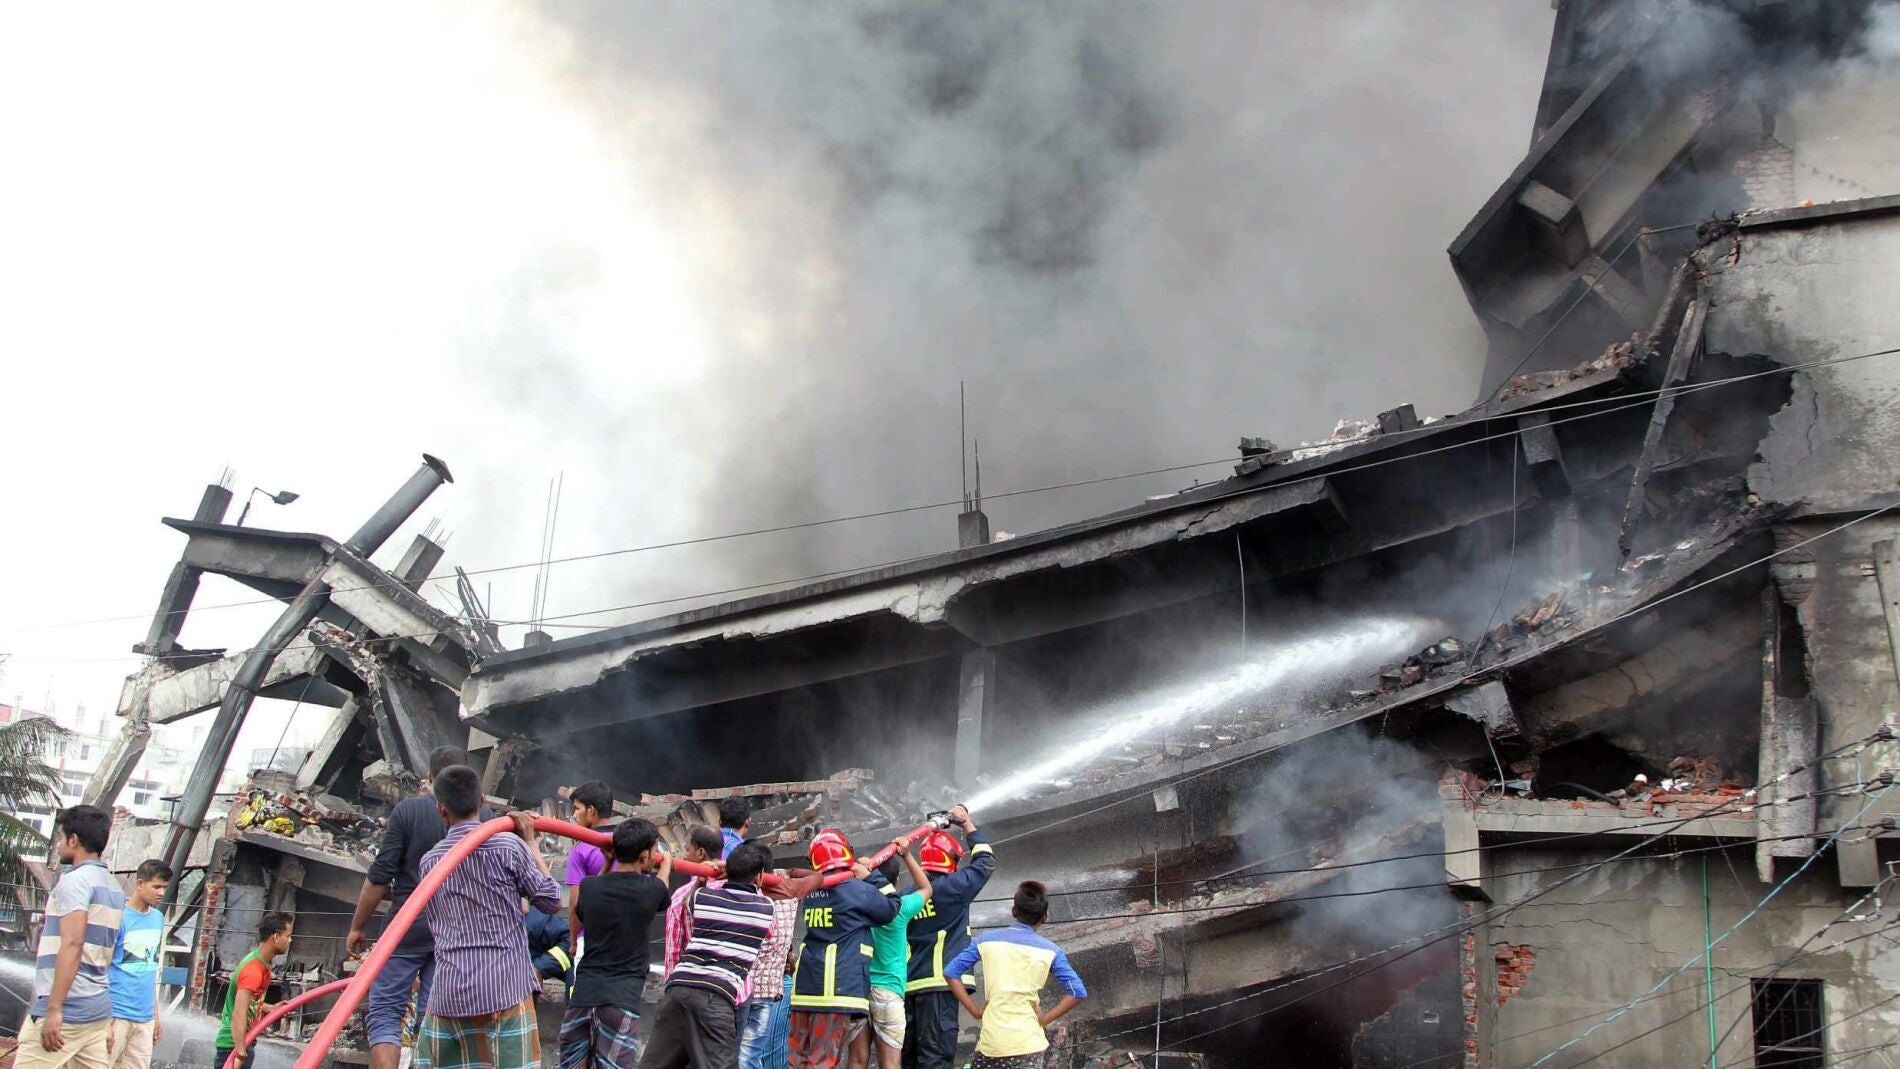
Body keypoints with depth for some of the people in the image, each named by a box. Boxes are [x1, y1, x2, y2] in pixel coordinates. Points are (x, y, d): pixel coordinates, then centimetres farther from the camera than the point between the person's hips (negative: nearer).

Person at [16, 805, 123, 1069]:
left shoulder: (75, 879, -9)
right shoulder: (113, 886, 17)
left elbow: (72, 945, -20)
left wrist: (54, 1008, -22)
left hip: (66, 1009, -8)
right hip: (98, 1009, 8)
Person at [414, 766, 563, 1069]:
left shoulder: (429, 861, 8)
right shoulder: (509, 846, -6)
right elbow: (551, 901, 2)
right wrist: (530, 843, 10)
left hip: (450, 992, 4)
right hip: (506, 989, -3)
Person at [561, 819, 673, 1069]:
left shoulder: (588, 887, 5)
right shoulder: (652, 890, -3)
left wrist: (606, 867, 33)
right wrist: (666, 864, 47)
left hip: (583, 992, 4)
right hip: (622, 997, -4)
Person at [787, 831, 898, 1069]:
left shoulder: (811, 892, 13)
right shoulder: (857, 889, -6)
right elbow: (891, 909, 7)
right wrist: (870, 877, 15)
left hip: (804, 987, 6)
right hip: (839, 986, -6)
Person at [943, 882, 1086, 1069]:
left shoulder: (986, 940, 5)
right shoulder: (1050, 951, 2)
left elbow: (951, 972, 3)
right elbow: (1078, 992, -4)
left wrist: (974, 1010, 5)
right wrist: (1045, 1019, 0)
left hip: (991, 1039, 1)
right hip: (1027, 1042, -1)